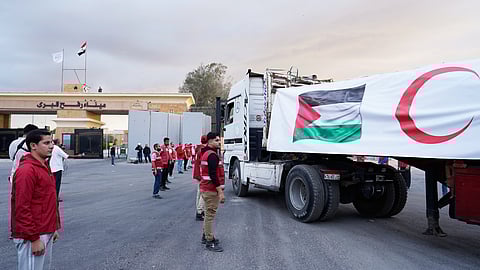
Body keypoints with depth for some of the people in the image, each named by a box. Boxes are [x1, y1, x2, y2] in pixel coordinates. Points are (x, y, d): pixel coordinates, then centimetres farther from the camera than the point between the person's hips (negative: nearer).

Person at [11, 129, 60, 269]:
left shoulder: (44, 166, 12)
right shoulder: (27, 170, -17)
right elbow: (22, 208, -20)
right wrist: (34, 239, -19)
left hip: (46, 233, 9)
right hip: (33, 236, -9)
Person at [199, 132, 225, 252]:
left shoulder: (206, 153, 16)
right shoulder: (212, 155, -18)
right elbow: (214, 175, -24)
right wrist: (220, 192, -22)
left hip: (205, 188, 11)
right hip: (211, 190, -11)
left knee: (208, 214, 20)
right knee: (210, 215, -4)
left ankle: (205, 236, 32)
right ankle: (210, 242, 3)